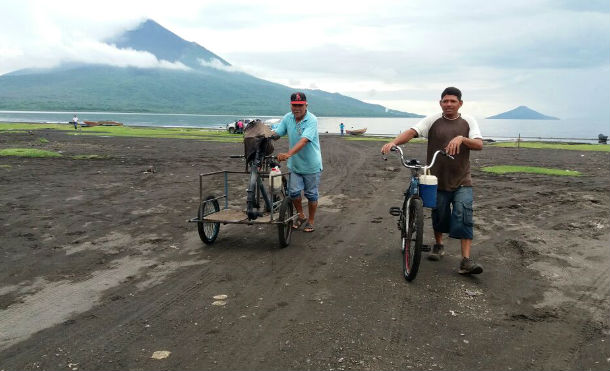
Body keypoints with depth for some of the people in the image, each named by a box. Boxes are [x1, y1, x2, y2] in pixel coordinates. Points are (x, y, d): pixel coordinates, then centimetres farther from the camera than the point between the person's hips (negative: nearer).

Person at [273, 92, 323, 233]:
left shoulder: (312, 120, -21)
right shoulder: (287, 118, -3)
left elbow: (304, 140, -33)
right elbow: (276, 133, -5)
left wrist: (288, 154, -46)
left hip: (311, 165, -4)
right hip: (294, 164, 4)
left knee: (311, 194, 8)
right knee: (293, 192, -1)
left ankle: (311, 221, 28)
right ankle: (301, 216, 25)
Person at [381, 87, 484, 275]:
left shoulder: (468, 122, 3)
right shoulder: (432, 120, -1)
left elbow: (479, 145, -9)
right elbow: (411, 132, -14)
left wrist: (461, 138, -29)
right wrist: (393, 142, -33)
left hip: (461, 181, 0)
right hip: (438, 180, 1)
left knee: (463, 215, -13)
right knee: (439, 216, 12)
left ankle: (466, 260, -11)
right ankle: (438, 245, 40)